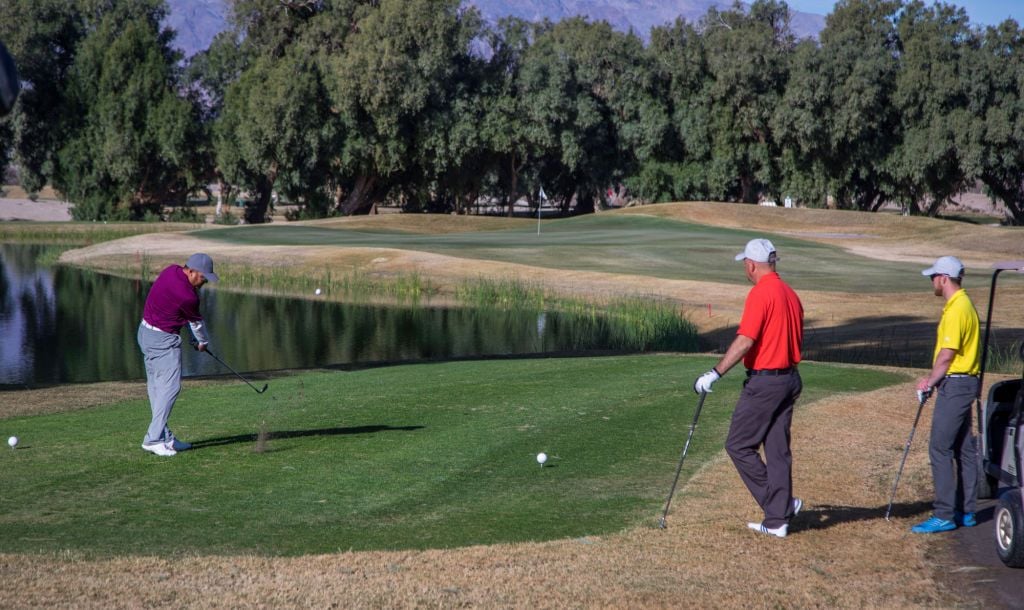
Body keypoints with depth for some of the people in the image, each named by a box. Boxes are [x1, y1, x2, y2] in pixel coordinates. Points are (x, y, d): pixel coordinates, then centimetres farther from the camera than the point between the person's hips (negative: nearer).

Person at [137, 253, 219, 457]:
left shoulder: (172, 271, 1)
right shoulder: (187, 296, -24)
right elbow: (196, 321, -4)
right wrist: (203, 342, 16)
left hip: (146, 331, 10)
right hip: (163, 340, -10)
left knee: (156, 386, 10)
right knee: (170, 386, -11)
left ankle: (165, 438, 14)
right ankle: (154, 438, -16)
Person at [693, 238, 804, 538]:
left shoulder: (760, 294, -16)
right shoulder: (791, 294, 11)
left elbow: (745, 341, -23)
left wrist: (715, 373, -21)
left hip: (763, 381, -9)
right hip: (790, 379, 9)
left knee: (739, 446, 2)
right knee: (778, 450, 9)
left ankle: (778, 502, 2)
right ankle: (778, 520, 10)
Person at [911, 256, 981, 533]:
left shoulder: (956, 309, -17)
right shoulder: (963, 304, 15)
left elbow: (947, 354, -19)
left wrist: (929, 382, -6)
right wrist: (933, 381, 13)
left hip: (955, 385, -10)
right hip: (963, 383, 10)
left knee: (940, 448, -9)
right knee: (964, 449, 12)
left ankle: (944, 515, -9)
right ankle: (966, 511, 17)